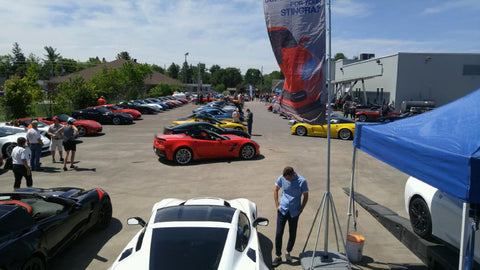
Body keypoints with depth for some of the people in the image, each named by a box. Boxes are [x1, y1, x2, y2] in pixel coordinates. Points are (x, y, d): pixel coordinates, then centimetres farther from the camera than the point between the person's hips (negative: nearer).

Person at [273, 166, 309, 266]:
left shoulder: (302, 181, -14)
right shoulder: (282, 178, -9)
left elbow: (306, 196, -2)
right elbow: (275, 189, 6)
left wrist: (301, 210, -6)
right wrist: (277, 205, 1)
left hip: (294, 212, -1)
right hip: (282, 210, 1)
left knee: (292, 234, 9)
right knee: (278, 234, 0)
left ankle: (288, 252, 33)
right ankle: (278, 256, 14)